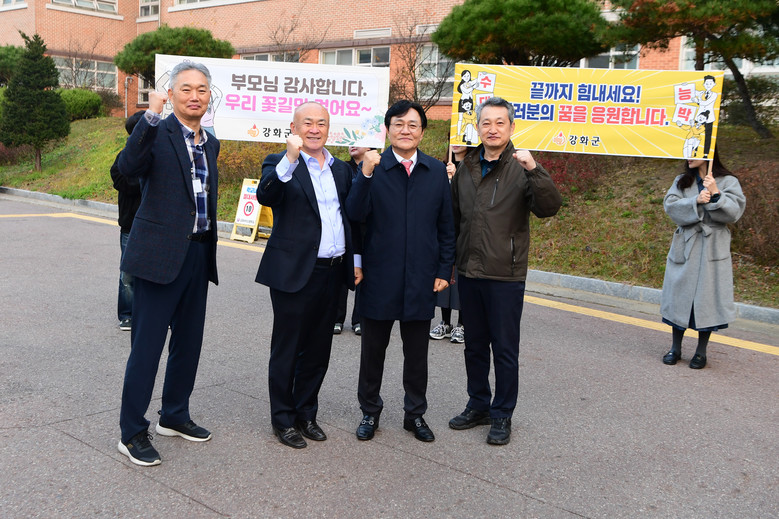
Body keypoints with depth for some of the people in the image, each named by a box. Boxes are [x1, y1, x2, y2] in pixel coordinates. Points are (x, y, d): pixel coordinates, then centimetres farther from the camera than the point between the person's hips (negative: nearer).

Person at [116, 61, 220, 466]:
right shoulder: (157, 133, -9)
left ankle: (174, 416, 33)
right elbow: (128, 168, -29)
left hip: (198, 254, 7)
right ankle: (132, 433, 13)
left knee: (188, 341, 16)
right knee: (147, 345, 0)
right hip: (160, 254, -7)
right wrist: (152, 115, -36)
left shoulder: (210, 143, 13)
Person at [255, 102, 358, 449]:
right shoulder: (280, 164, -4)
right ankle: (283, 420, 21)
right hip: (295, 273, -5)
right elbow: (265, 196, -25)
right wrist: (290, 158, -35)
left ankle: (306, 414, 30)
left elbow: (351, 217, 18)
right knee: (287, 350, 6)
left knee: (318, 350, 15)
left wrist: (355, 260, 12)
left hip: (332, 273, 6)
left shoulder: (341, 169, 13)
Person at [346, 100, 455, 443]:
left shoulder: (437, 171, 5)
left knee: (417, 353, 13)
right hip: (379, 278, -2)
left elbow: (446, 226, 7)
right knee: (373, 349, 12)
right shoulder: (373, 167, -3)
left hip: (421, 279, 2)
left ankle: (415, 414, 29)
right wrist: (366, 174, -26)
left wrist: (444, 270, 3)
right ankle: (370, 412, 29)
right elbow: (355, 215, -15)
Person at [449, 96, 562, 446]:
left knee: (505, 348, 4)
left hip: (506, 276, -5)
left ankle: (502, 415, 18)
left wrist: (534, 170, -32)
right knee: (474, 345, 15)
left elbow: (549, 208, -20)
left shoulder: (522, 168, -6)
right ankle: (478, 406, 30)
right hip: (469, 273, 5)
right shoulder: (465, 168, 9)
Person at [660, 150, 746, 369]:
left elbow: (734, 212, -9)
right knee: (680, 294, 4)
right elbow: (670, 205, -6)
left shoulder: (728, 182, 2)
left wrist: (716, 194, -22)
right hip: (685, 246, 2)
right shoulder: (681, 182, 10)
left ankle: (701, 351, 13)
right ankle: (675, 348, 16)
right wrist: (696, 201, -20)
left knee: (707, 295, 1)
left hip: (712, 249, -2)